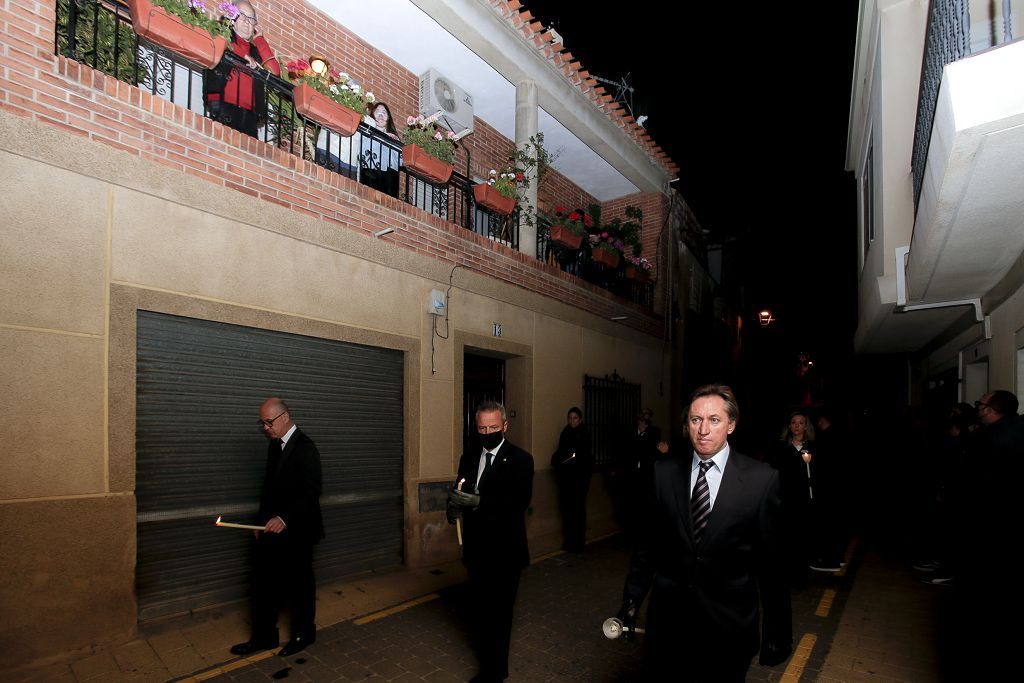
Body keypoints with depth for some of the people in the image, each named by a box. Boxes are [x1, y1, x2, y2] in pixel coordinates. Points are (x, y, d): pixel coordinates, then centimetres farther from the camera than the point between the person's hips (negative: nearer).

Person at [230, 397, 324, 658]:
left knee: (300, 583, 9)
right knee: (264, 581, 13)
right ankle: (264, 636, 29)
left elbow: (312, 491, -23)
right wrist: (263, 521, 12)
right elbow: (269, 486, 16)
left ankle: (304, 633, 29)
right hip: (274, 528, 8)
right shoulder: (275, 445, 8)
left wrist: (284, 518, -33)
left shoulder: (304, 448, -18)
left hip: (296, 530, -7)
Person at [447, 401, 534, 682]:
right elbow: (461, 494, 5)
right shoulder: (468, 458, 8)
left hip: (504, 551, -5)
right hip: (476, 549, 5)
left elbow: (520, 501, -22)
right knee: (481, 610, 16)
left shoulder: (520, 459, -10)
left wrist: (478, 502, -32)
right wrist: (454, 506, -19)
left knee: (498, 614, 4)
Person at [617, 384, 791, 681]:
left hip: (728, 622, -1)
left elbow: (772, 561, -5)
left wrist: (778, 631, -1)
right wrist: (631, 600, 5)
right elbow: (647, 543, 3)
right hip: (668, 615, 2)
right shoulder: (664, 472, -4)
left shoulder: (762, 479, -10)